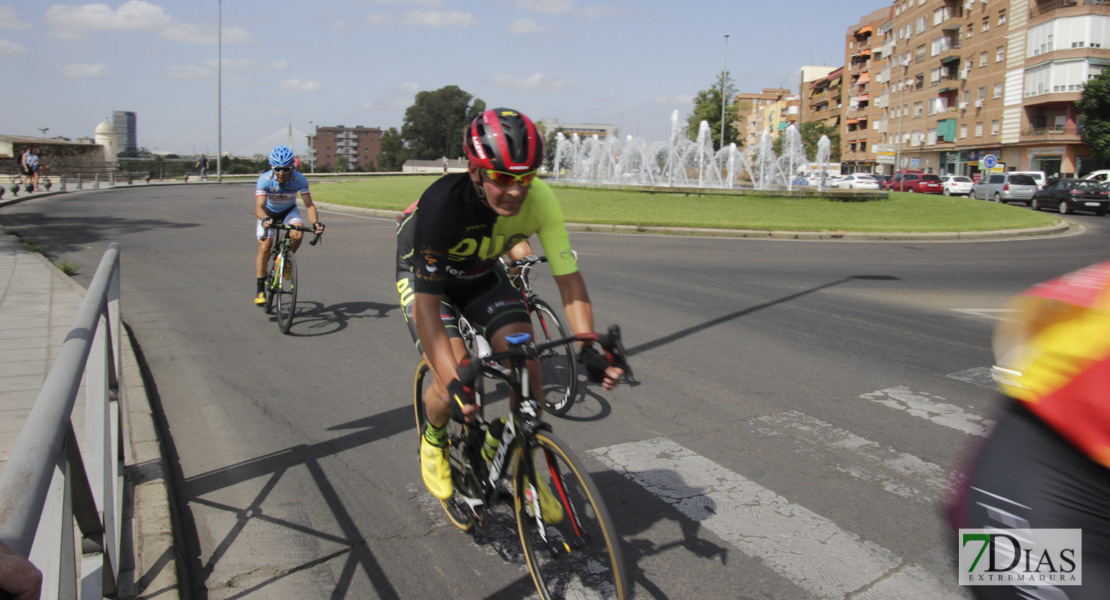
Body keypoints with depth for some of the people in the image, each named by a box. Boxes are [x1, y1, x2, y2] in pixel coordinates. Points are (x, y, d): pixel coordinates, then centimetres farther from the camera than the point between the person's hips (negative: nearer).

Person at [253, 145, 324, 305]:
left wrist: (315, 222, -51)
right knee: (264, 247, -17)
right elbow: (259, 207, -37)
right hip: (269, 213, -1)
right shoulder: (265, 179, -30)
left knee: (297, 234, -30)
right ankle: (260, 290, -6)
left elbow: (309, 204, -32)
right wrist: (265, 219, -59)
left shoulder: (299, 179, -28)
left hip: (289, 211, 1)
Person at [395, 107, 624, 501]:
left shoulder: (540, 200, -28)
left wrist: (591, 350, -36)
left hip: (481, 273, 4)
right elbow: (427, 303, -38)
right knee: (458, 378, -21)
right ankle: (433, 440, 15)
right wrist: (453, 383, -47)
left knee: (526, 359, -16)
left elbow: (568, 278, -23)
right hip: (425, 274, -3)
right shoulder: (442, 203, -38)